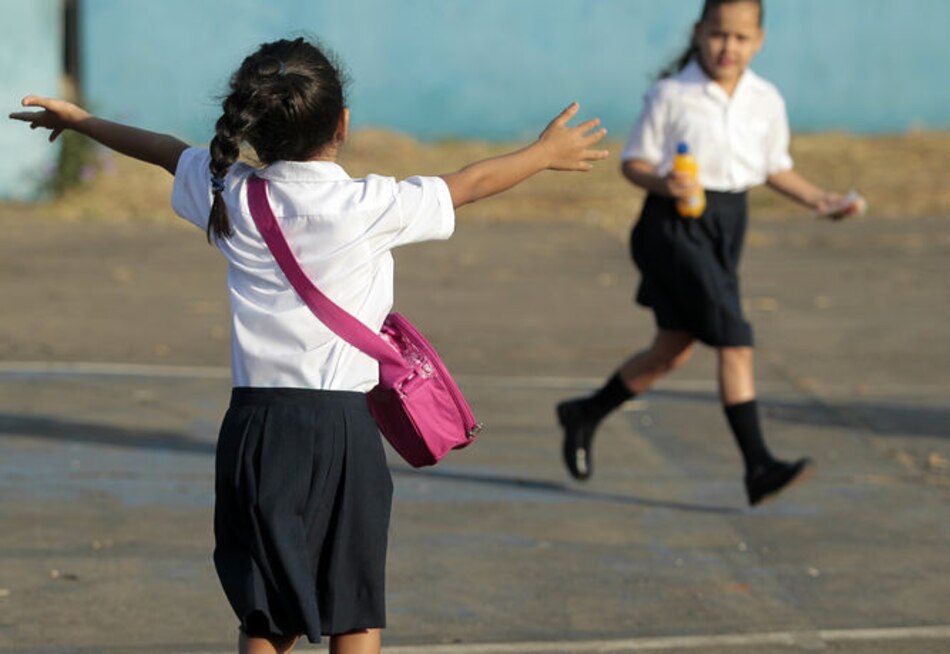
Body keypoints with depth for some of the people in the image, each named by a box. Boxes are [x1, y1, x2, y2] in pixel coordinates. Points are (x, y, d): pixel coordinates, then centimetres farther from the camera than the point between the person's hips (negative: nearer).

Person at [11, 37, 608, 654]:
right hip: (341, 427, -3)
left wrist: (81, 119, 39)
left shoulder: (231, 197, 1)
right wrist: (546, 152, 24)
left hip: (254, 425, 3)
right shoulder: (371, 207, -9)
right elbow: (470, 183, 6)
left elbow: (169, 152, 20)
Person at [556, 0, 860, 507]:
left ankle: (585, 415, 34)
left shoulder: (766, 100, 6)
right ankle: (758, 466, -19)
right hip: (674, 224, -7)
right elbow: (633, 161, -4)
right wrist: (663, 183, -23)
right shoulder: (672, 95, -8)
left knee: (674, 349, 13)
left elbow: (776, 169, 17)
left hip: (728, 223, 7)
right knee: (734, 340, -18)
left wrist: (817, 199, 4)